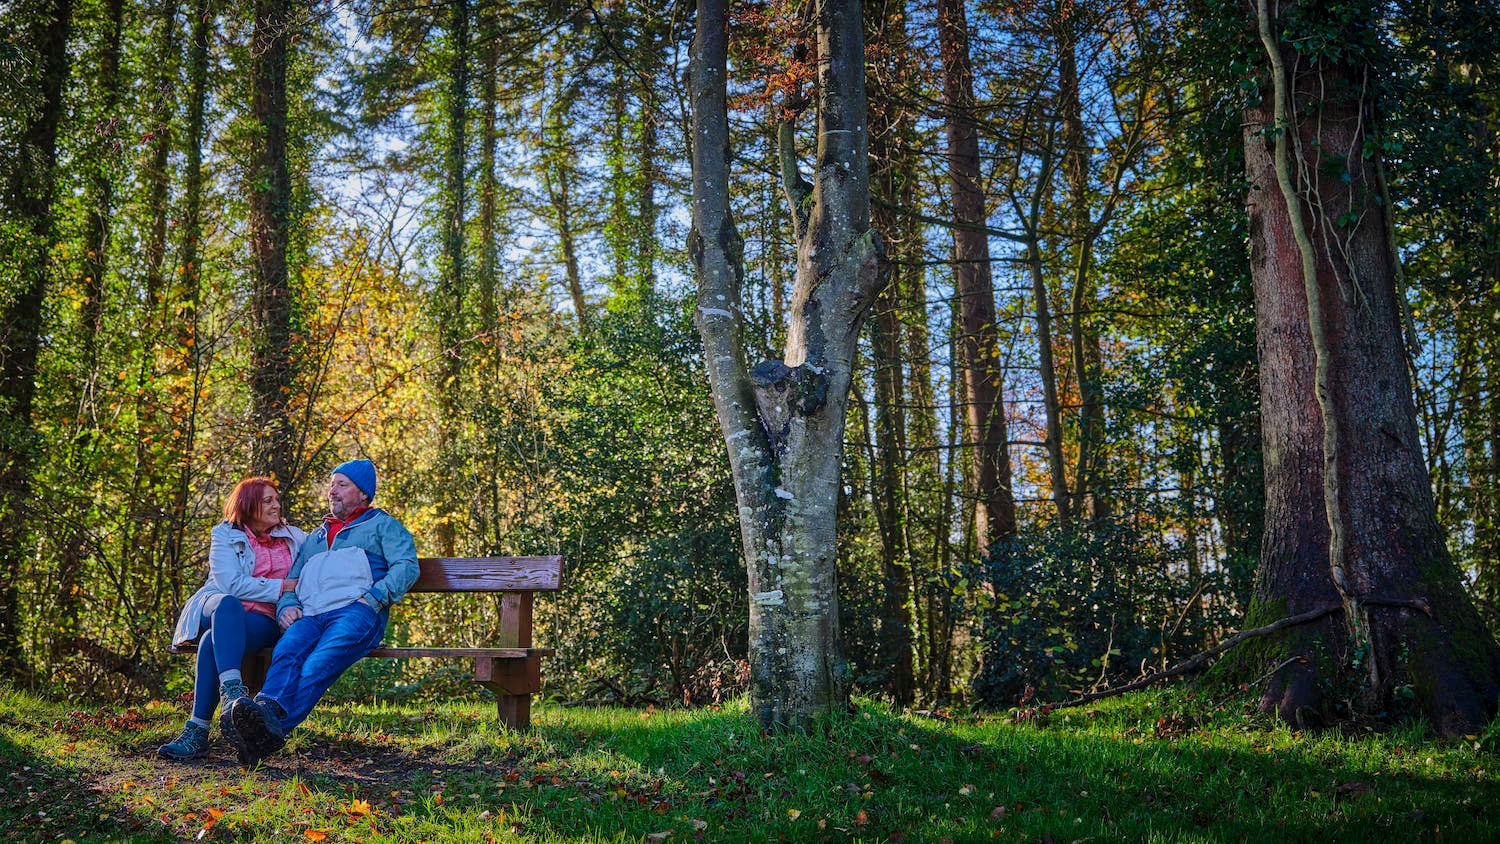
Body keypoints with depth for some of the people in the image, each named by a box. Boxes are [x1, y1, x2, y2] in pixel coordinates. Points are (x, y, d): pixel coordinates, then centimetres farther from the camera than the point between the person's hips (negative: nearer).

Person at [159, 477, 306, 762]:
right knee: (227, 604, -39)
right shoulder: (225, 535, 7)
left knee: (213, 641, -32)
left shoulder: (291, 537, 18)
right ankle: (231, 690, -54)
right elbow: (232, 584, -5)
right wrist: (280, 587, -8)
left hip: (263, 620, 1)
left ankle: (197, 731, -38)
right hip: (217, 608, -1)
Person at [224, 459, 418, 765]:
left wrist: (372, 598, -12)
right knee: (287, 651, -32)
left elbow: (406, 567, 4)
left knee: (319, 665, -35)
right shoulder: (315, 538, 38)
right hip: (310, 616, 5)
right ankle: (266, 712, -59)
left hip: (355, 613, -5)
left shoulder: (382, 525, 20)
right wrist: (287, 606, 5)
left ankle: (270, 729, -58)